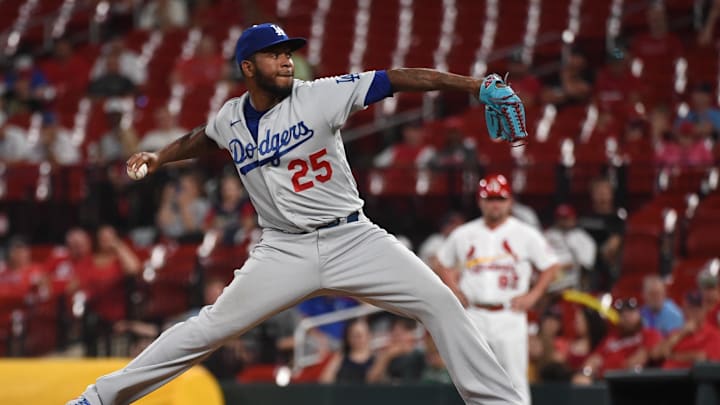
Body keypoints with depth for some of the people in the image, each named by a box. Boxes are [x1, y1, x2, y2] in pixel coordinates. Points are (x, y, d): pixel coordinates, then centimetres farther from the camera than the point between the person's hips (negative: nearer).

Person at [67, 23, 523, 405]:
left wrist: (472, 84, -27)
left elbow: (399, 79, -18)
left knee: (440, 302, -14)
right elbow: (202, 138, 30)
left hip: (353, 239, -1)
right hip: (285, 250, 1)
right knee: (211, 326, -3)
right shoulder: (232, 118, 3)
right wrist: (158, 157, 18)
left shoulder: (319, 96, -10)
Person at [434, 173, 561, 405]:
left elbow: (551, 266, 7)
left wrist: (532, 296, -2)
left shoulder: (526, 234, 2)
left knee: (516, 381, -4)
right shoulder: (463, 235, 8)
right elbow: (443, 263, 22)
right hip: (474, 316, 2)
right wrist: (454, 290, 8)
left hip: (509, 315, -2)